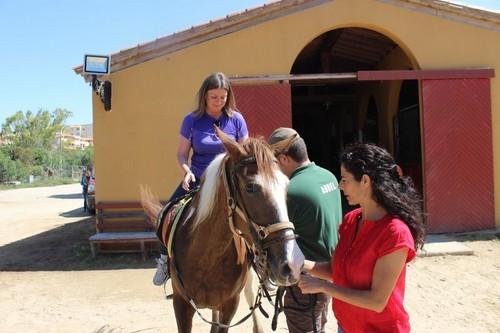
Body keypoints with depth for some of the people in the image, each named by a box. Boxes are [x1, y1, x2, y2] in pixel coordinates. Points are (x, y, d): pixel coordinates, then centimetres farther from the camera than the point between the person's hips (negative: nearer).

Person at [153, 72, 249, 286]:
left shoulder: (236, 119, -2)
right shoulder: (192, 120, -3)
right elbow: (182, 154, 2)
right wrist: (186, 172, -18)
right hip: (197, 180, 1)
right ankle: (165, 258, 14)